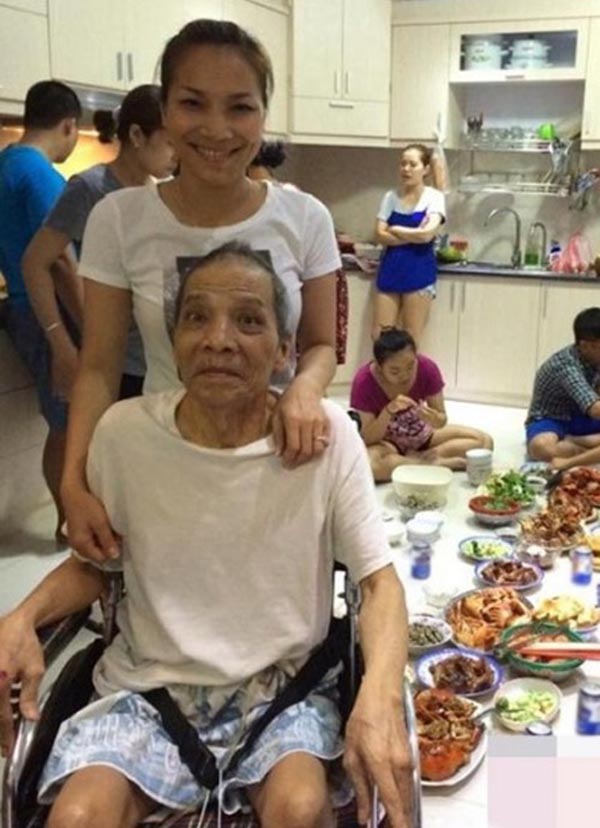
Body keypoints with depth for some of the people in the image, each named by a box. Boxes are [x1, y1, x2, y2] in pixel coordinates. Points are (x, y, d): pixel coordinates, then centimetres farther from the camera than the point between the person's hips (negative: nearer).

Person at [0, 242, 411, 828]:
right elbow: (94, 561, 6)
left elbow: (379, 581, -8)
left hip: (286, 682, 0)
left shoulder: (328, 436, -12)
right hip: (148, 684, 1)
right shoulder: (123, 432, -9)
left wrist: (380, 695, -27)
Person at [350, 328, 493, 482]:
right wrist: (389, 411, -39)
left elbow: (442, 420, -11)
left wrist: (434, 418, -35)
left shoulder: (427, 368, -20)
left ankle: (418, 457, -15)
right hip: (386, 442, -3)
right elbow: (367, 439, -23)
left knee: (484, 441, -14)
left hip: (421, 434, 3)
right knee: (366, 464, -39)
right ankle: (436, 463, -21)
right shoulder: (364, 382, -25)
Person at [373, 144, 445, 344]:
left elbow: (427, 234, -17)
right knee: (379, 335, 2)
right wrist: (414, 235, -13)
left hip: (419, 273, -4)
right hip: (390, 270, 4)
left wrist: (395, 230, -6)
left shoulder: (434, 197, -3)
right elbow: (380, 235, -4)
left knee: (410, 339, 2)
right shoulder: (390, 197, 7)